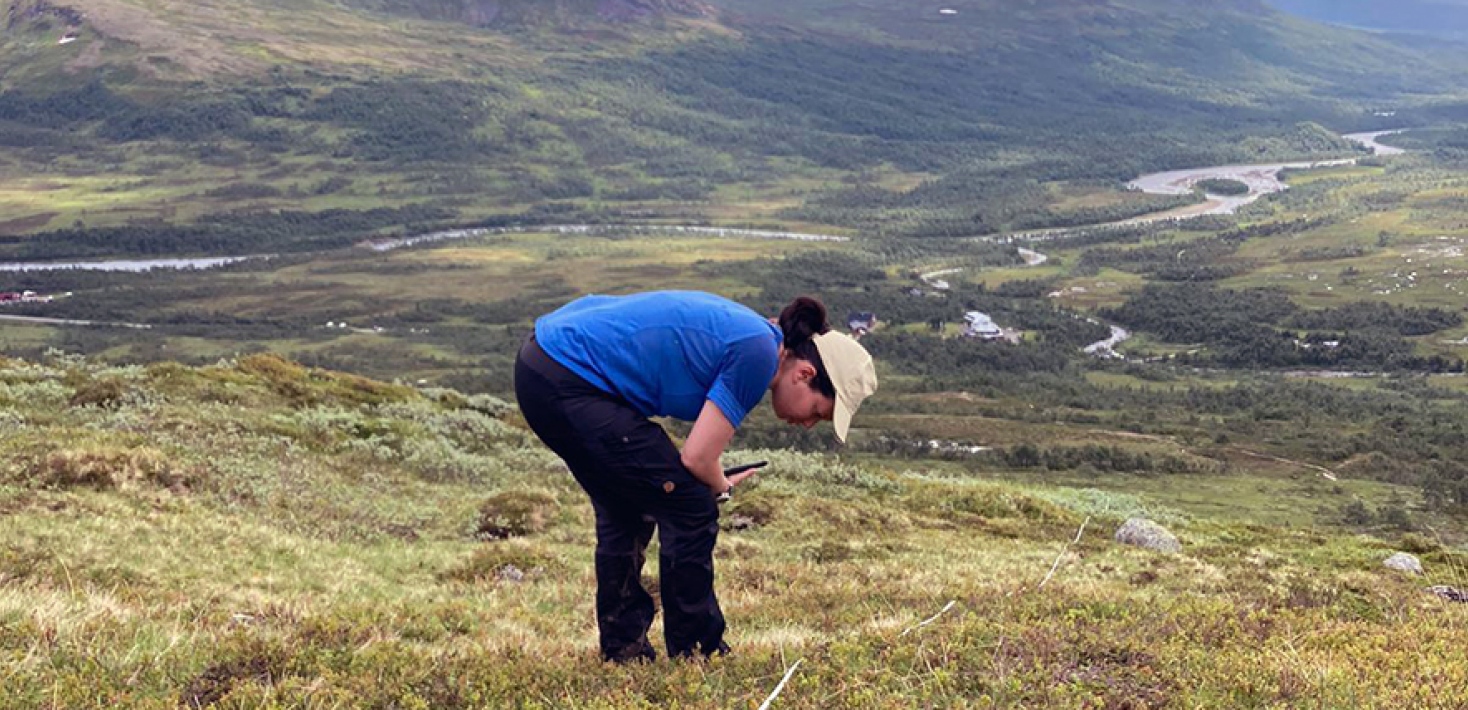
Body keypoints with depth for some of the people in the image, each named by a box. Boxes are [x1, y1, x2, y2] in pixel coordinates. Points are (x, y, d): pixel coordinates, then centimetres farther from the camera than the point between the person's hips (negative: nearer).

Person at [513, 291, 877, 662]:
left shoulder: (743, 329, 15)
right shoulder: (758, 352, -12)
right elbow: (697, 457, -13)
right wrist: (722, 487, 11)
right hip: (568, 383, -10)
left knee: (625, 512, 22)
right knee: (690, 510, -2)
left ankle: (623, 648, 29)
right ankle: (695, 655, 10)